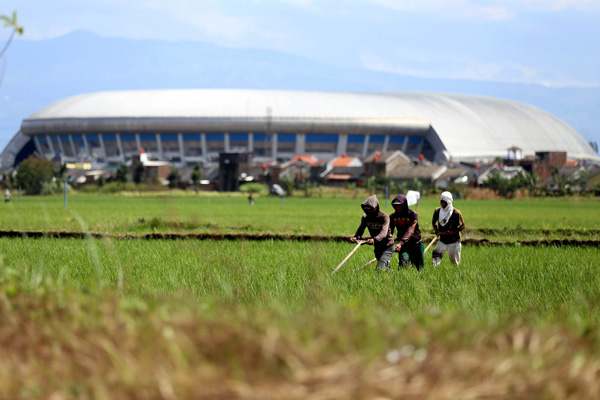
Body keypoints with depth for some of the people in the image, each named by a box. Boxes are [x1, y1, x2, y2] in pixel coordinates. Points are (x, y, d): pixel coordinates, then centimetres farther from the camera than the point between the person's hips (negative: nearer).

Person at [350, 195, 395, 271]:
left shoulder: (384, 217, -20)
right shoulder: (365, 217, -3)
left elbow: (384, 232, -34)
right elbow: (360, 229, -11)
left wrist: (374, 240, -54)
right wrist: (355, 237, -35)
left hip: (387, 246, -6)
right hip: (377, 247, 6)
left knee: (380, 269, -19)